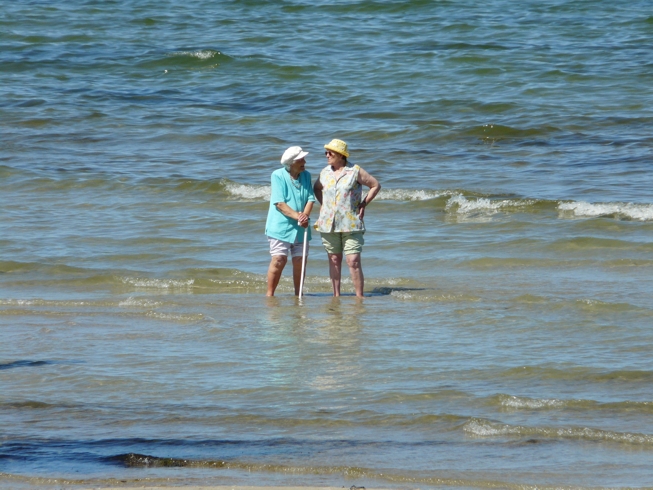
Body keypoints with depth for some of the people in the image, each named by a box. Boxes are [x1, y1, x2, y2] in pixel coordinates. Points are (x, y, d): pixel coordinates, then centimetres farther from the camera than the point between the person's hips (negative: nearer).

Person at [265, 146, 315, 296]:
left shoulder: (306, 176, 9)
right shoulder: (278, 176, -7)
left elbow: (310, 199, 3)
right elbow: (279, 203, -13)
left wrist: (305, 215, -17)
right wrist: (297, 216, -23)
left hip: (300, 228, 5)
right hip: (281, 226, -5)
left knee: (299, 261, 5)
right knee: (279, 259, -12)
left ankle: (298, 294, 16)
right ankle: (270, 294, -4)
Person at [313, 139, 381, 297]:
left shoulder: (355, 171, -4)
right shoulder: (325, 172, 8)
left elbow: (375, 185, 4)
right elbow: (316, 188, 28)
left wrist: (363, 205, 0)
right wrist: (323, 204, 13)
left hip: (351, 224, -4)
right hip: (329, 224, 4)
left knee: (354, 261, -10)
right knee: (334, 260, 8)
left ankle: (359, 296, -6)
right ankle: (336, 295, 15)